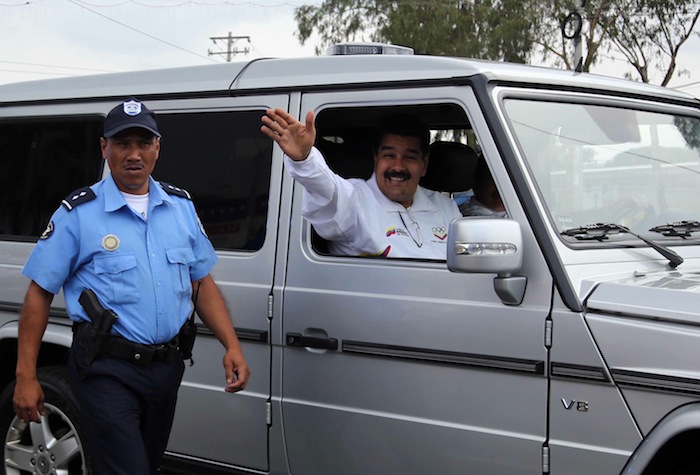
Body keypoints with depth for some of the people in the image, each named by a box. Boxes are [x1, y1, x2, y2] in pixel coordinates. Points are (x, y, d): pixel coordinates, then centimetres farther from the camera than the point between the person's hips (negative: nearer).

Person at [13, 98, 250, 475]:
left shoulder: (180, 206, 8)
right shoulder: (79, 213, -7)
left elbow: (202, 282, 13)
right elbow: (39, 293, -6)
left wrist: (232, 346, 0)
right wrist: (26, 377, -11)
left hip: (166, 367, 6)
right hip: (106, 370, -5)